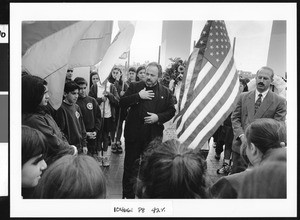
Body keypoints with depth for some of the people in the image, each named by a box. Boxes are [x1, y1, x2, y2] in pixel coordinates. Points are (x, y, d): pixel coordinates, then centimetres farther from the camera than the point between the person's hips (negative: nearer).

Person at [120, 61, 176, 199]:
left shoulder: (165, 92, 5)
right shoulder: (135, 87, 2)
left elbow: (171, 111, 5)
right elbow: (122, 103, -4)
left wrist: (158, 117, -12)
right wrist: (138, 96, -17)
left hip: (154, 136, 0)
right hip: (134, 134, 0)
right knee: (130, 165, 8)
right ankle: (128, 195, 22)